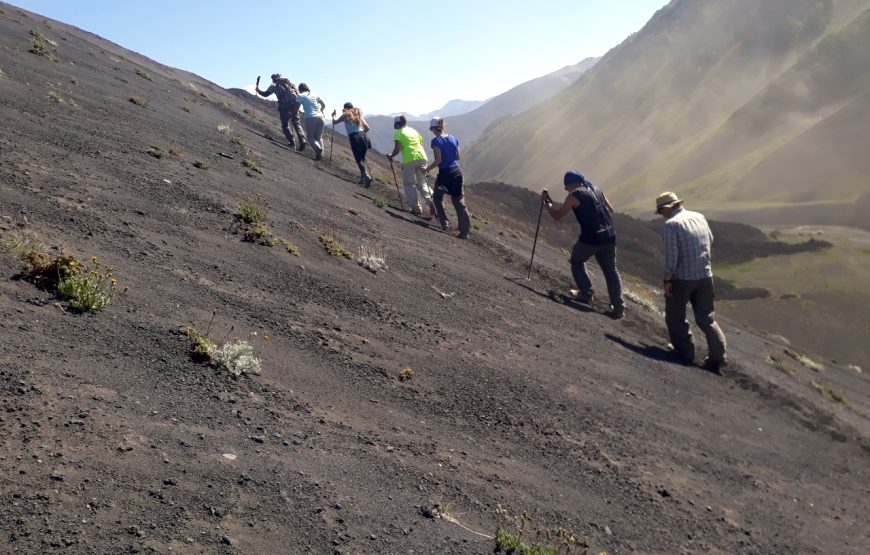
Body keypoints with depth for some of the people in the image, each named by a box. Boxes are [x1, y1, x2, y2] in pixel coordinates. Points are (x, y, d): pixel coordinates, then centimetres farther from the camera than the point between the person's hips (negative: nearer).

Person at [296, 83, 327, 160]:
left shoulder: (301, 96, 4)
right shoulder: (314, 95, 17)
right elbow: (324, 105, 23)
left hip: (311, 118, -4)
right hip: (321, 118, 4)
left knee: (310, 137, 7)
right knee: (319, 137, 14)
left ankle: (318, 148, -22)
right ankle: (320, 154, -2)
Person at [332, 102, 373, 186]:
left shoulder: (345, 115, 11)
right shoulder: (358, 115, 23)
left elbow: (334, 122, 21)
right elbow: (367, 128, 21)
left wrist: (333, 115, 40)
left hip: (354, 137, -4)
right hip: (363, 136, 5)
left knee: (358, 159, -8)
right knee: (362, 158, 16)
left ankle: (366, 175, -27)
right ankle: (364, 177, 4)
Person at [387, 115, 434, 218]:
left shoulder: (398, 133, 2)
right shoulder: (414, 130, 20)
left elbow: (397, 149, -7)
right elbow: (421, 144, 19)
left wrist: (391, 156, 13)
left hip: (409, 160, -5)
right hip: (422, 157, 6)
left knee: (410, 185, 6)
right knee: (422, 183, 13)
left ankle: (416, 209, 4)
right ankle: (432, 203, -6)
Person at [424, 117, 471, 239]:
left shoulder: (436, 141, -9)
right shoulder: (453, 138, 8)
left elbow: (438, 160, -13)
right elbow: (457, 157, 13)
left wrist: (427, 169, -1)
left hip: (444, 173, -5)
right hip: (457, 172, 5)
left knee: (437, 198, 20)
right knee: (459, 202, 5)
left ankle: (444, 224, 15)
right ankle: (465, 231, -2)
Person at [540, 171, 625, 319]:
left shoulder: (574, 195, -3)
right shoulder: (596, 190, 15)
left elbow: (557, 216, 0)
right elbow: (611, 209, 23)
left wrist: (546, 203, 13)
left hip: (590, 238, -5)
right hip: (609, 238, 5)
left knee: (577, 262, 21)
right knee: (611, 271, 8)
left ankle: (586, 294, 16)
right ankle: (618, 307, 3)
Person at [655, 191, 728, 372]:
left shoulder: (671, 224, -14)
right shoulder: (699, 217, 6)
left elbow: (671, 255, -19)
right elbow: (710, 241, 20)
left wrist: (667, 280, -12)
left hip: (682, 278, -6)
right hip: (705, 276, 6)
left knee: (675, 316, 15)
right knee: (707, 318, 14)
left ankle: (685, 352, 20)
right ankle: (717, 357, 9)